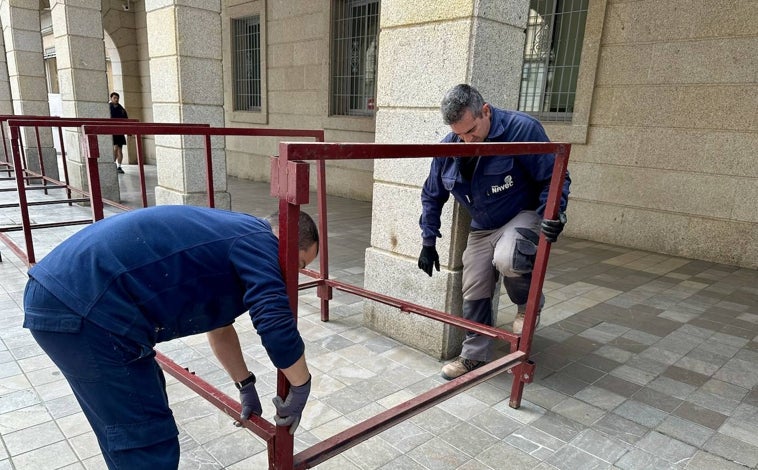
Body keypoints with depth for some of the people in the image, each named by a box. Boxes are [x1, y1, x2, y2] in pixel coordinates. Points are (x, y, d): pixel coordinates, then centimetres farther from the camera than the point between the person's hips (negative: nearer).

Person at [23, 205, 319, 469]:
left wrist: (246, 386, 34)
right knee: (145, 441, -1)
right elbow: (277, 328, -19)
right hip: (80, 308, -11)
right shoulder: (258, 242, -8)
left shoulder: (231, 235, 20)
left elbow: (218, 324, 31)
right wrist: (301, 389, -1)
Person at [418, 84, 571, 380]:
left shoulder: (522, 129, -23)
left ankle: (529, 306, -2)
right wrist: (428, 243, 6)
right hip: (481, 229, 5)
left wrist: (553, 214, -34)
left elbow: (554, 178, -16)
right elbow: (432, 197, 6)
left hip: (523, 217, -5)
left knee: (506, 259, -35)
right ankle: (474, 356, 22)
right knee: (474, 293, 3)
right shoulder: (448, 148, -7)